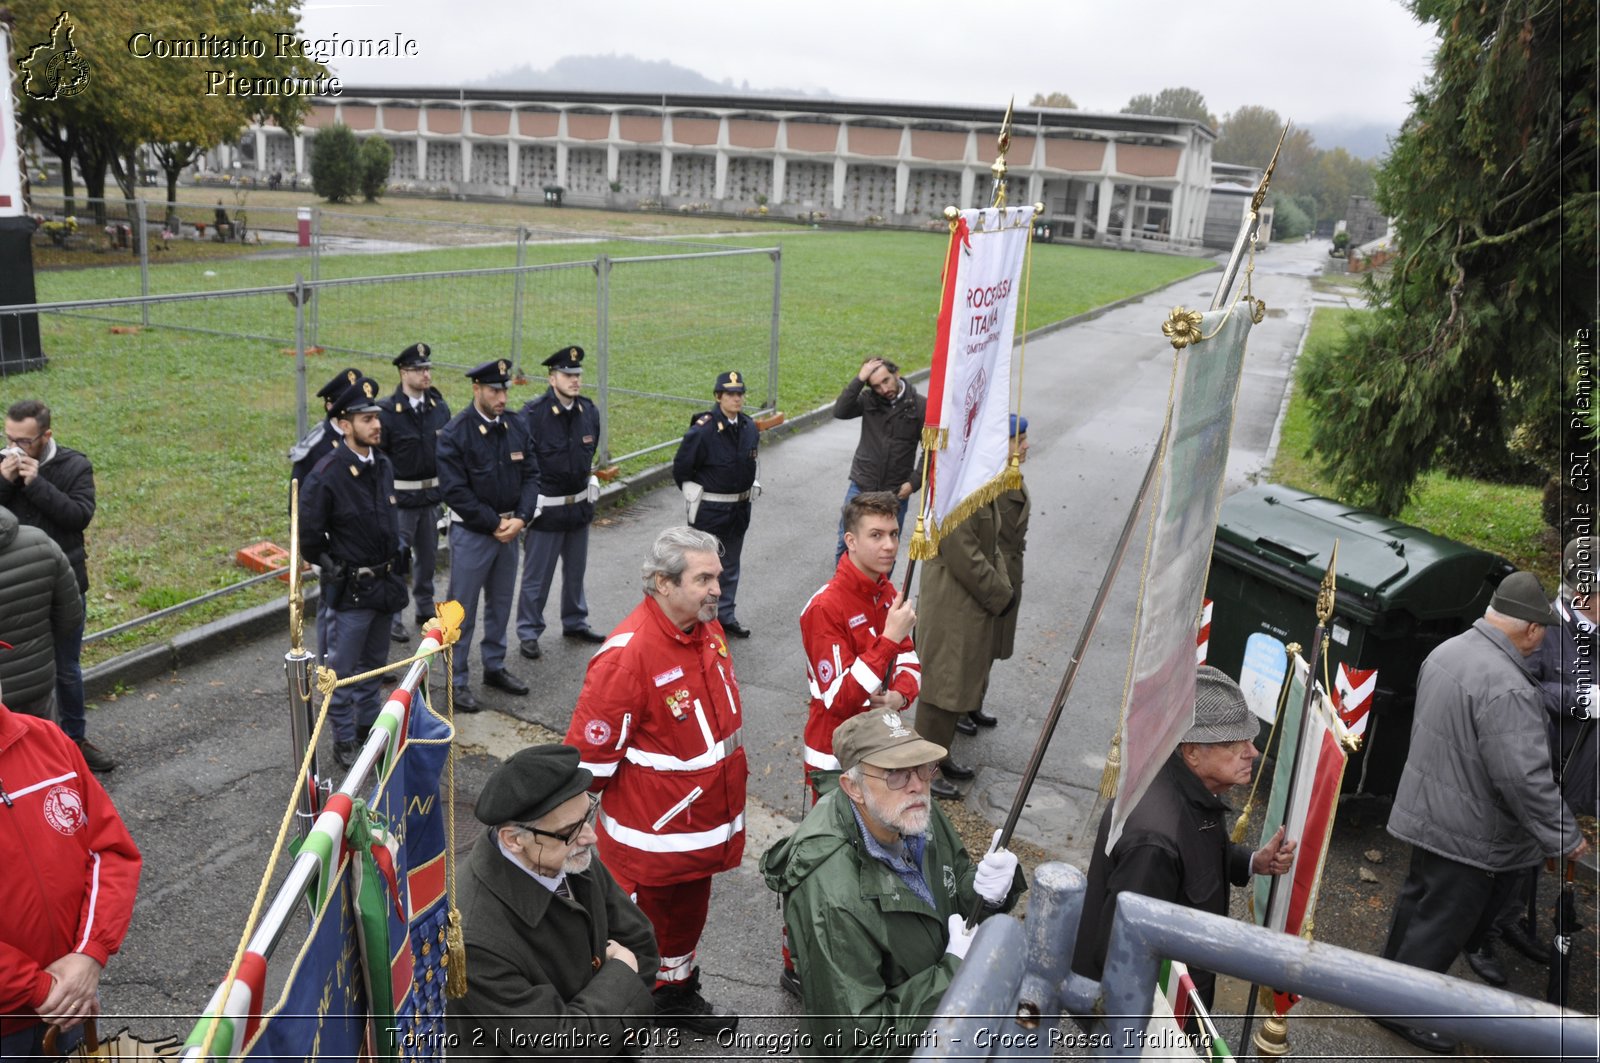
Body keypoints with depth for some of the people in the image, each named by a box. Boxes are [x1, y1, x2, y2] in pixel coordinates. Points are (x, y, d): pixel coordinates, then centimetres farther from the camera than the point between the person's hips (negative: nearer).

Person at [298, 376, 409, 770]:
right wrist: (334, 569, -3)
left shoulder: (384, 465, 2)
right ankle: (344, 742, 20)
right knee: (343, 670, 7)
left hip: (385, 584, 7)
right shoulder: (326, 476, -20)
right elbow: (309, 537, -13)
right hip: (350, 590, -7)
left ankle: (370, 727, 37)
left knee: (373, 663, 21)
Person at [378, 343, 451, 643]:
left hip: (432, 495, 5)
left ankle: (425, 609, 32)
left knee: (428, 554, 16)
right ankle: (392, 618, 13)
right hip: (400, 497, -5)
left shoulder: (440, 408, 3)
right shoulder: (387, 412, -12)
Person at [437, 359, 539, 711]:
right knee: (462, 611, 4)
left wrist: (520, 518, -10)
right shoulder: (455, 433, -14)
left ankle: (495, 667, 33)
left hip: (509, 530, 6)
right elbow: (455, 491, -17)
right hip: (471, 533, -5)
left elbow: (531, 475, 4)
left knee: (500, 604, 18)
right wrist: (494, 524, -16)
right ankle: (458, 681, 15)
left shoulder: (516, 427, 2)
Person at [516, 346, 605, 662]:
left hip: (580, 504, 6)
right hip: (546, 507, -6)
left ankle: (575, 623, 36)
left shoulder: (590, 411, 1)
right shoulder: (533, 413, -17)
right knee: (537, 575, 3)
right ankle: (529, 633, 17)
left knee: (576, 570, 19)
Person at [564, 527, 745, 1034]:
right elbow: (590, 752, -23)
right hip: (651, 834, -8)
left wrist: (733, 761, 17)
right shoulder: (628, 652, -29)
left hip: (706, 819, 8)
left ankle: (676, 994, 49)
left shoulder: (707, 627, -2)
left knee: (687, 914, 27)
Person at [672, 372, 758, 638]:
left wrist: (749, 487, 13)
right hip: (709, 510, -6)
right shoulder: (703, 429, -19)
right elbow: (681, 467, -10)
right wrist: (695, 495, -2)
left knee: (730, 566, 17)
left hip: (740, 508, 6)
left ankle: (725, 615, 29)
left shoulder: (749, 428, 1)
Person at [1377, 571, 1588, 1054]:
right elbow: (1526, 778, -29)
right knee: (1445, 921, 6)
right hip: (1469, 832, -9)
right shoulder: (1506, 687, -29)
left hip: (1427, 809, 9)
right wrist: (1566, 837, -18)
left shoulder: (1447, 650, 1)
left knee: (1419, 899, 24)